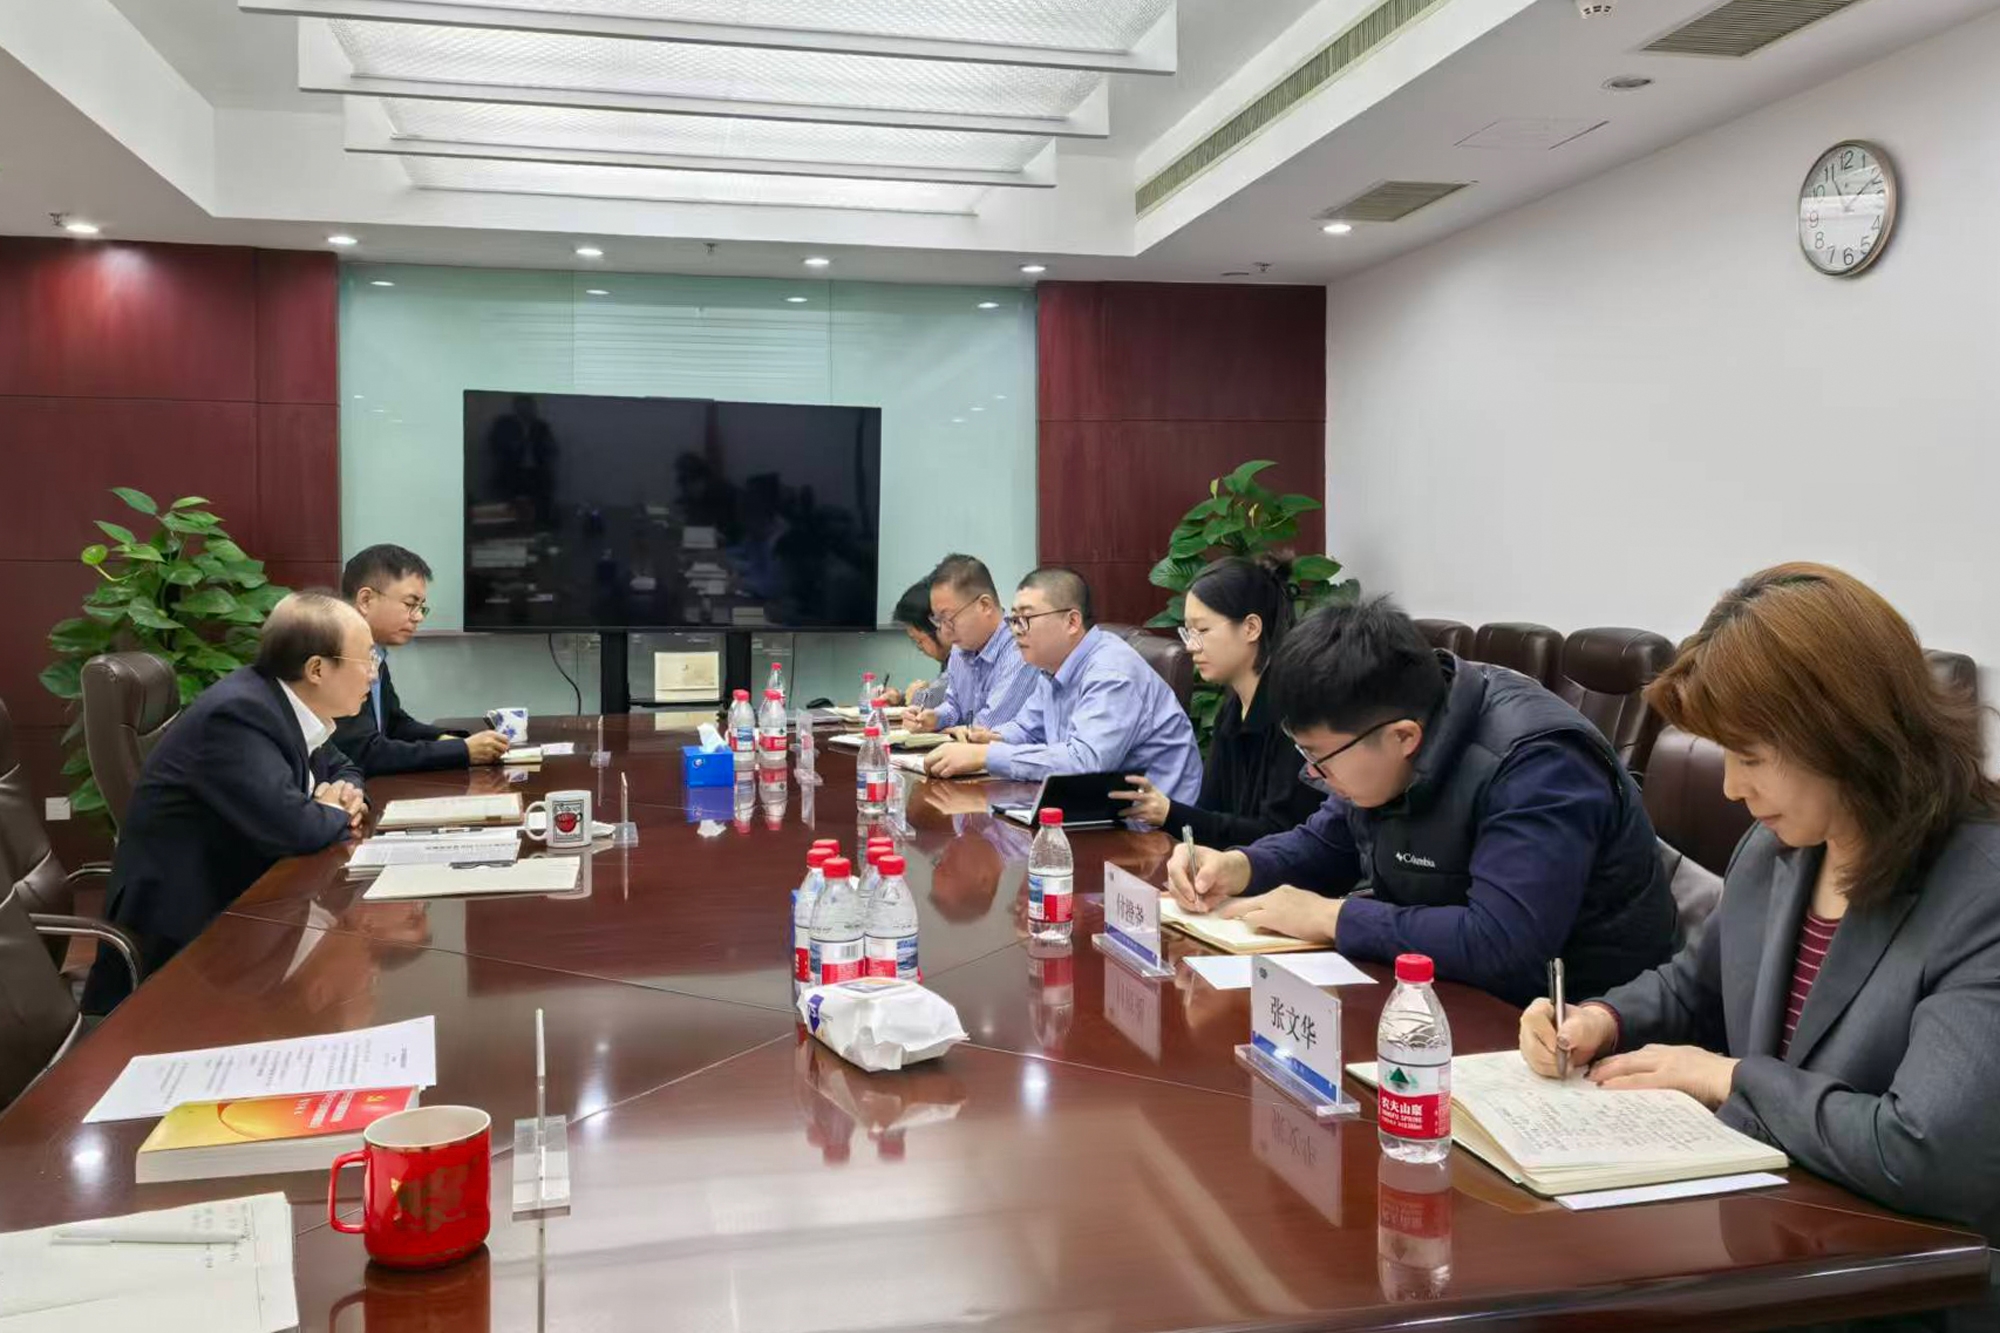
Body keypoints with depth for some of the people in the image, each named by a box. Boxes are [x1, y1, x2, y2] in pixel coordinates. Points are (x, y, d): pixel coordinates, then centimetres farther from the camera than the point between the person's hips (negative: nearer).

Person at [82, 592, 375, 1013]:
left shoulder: (277, 703, 4)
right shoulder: (237, 714, -23)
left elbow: (342, 768, 20)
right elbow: (293, 827, -32)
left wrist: (347, 791, -3)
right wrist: (338, 814, -11)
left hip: (233, 900, 9)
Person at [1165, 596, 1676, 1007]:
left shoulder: (1537, 764, -28)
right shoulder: (1376, 741, -2)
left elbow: (1501, 945, -37)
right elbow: (1328, 843, 14)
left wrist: (1330, 917, -28)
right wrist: (1239, 867, -6)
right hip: (1454, 990, 8)